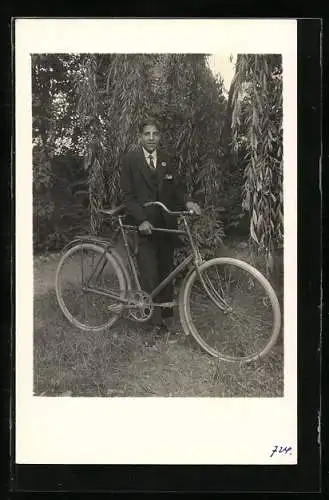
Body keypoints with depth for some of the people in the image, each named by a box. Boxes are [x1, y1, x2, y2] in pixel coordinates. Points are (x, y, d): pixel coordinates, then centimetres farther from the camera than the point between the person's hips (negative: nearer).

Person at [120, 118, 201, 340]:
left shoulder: (168, 160, 11)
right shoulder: (130, 160, 0)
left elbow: (178, 187, 7)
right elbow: (128, 195, -4)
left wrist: (187, 201, -15)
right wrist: (141, 220, -15)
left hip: (166, 223, 3)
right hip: (144, 225, -3)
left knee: (166, 270, 7)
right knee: (149, 273, -8)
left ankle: (166, 314, 17)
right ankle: (154, 316, 1)